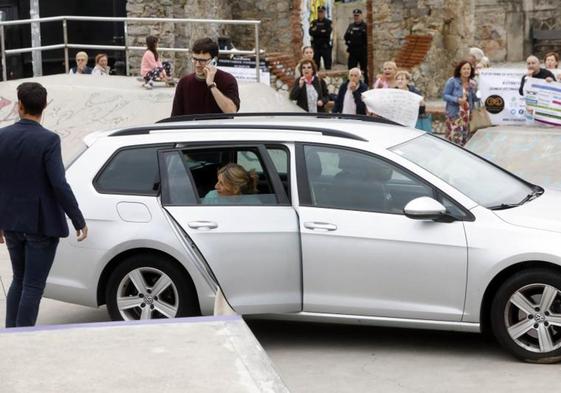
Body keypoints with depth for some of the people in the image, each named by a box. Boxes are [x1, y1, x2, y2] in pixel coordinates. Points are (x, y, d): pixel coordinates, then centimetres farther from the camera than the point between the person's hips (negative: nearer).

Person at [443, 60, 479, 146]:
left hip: (467, 115, 5)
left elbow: (475, 98, 9)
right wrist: (457, 100, -21)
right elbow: (445, 95, -7)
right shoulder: (452, 81, -6)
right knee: (454, 139, -13)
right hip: (454, 114, -5)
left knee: (465, 140, 7)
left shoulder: (472, 83, 8)